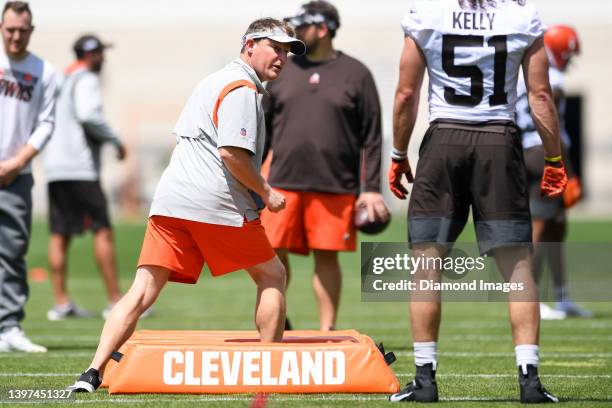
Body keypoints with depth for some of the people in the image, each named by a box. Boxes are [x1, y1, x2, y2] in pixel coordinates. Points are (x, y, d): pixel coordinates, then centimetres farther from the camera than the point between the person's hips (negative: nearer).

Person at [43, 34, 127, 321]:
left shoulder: (60, 81, 19)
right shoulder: (86, 80, -5)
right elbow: (88, 115, -21)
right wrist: (115, 140, -10)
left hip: (54, 168, 8)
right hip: (80, 168, -8)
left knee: (59, 235, 5)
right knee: (102, 230, -6)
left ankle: (61, 303, 2)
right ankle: (115, 301, -8)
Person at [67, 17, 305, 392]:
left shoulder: (213, 81, 25)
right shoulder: (243, 88, -6)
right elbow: (231, 152, -18)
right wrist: (265, 192, -5)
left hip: (170, 201, 8)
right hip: (218, 205, -8)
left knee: (143, 291, -1)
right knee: (272, 275, 11)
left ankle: (94, 373, -16)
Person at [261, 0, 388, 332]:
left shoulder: (355, 74, 2)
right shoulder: (282, 71, 10)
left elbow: (372, 137, 1)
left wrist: (371, 189, -5)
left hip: (335, 188, -2)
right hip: (283, 183, 2)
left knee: (327, 257, 2)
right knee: (273, 253, -3)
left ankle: (328, 331, 11)